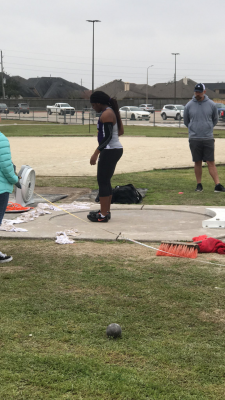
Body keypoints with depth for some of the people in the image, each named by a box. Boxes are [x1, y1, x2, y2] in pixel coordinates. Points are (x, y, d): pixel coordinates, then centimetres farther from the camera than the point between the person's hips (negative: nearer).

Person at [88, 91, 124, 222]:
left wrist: (96, 153, -26)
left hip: (109, 151, -10)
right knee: (105, 181, 15)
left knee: (103, 181, -6)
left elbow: (107, 136, -23)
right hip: (116, 149, 10)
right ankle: (106, 211, 21)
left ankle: (103, 215, -6)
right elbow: (121, 131, 18)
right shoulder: (113, 111, 13)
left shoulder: (106, 114, -15)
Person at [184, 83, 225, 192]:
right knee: (197, 163, 7)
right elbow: (186, 121, 14)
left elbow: (215, 120, 14)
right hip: (194, 139, 1)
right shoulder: (189, 105, 1)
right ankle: (199, 185, 16)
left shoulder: (211, 104, 1)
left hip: (208, 138, -1)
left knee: (211, 162, -4)